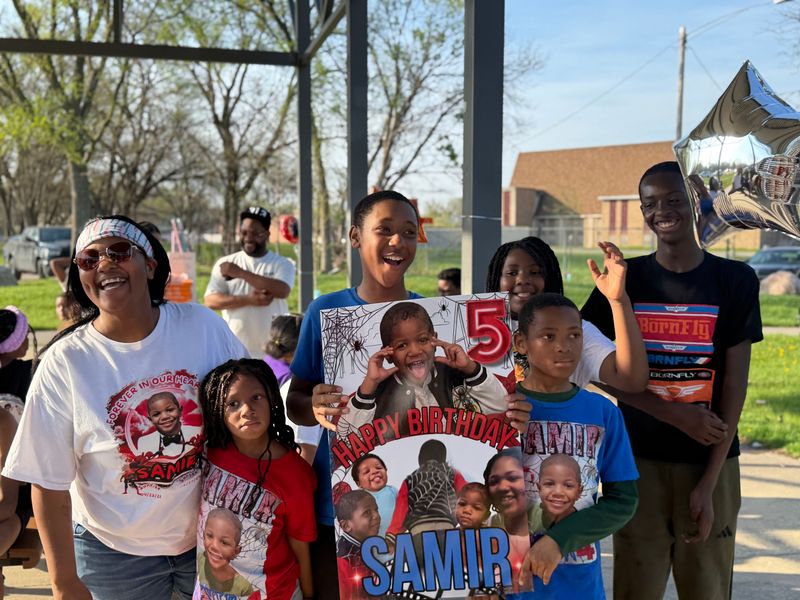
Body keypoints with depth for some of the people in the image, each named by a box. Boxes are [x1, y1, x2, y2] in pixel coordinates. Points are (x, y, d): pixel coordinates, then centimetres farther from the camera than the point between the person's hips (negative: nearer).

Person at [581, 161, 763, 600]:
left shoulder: (735, 280, -1)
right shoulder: (624, 278, 1)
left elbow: (734, 386, -4)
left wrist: (708, 483, -9)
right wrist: (676, 414, -13)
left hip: (710, 464, 0)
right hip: (638, 462, 0)